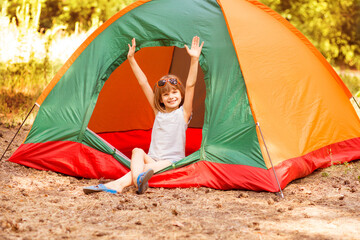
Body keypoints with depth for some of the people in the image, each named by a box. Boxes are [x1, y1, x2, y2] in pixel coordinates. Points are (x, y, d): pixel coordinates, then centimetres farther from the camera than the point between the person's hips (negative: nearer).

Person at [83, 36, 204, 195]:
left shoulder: (183, 113, 2)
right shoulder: (158, 112, 13)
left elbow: (190, 85, -10)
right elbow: (143, 84, 12)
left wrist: (194, 59, -20)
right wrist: (131, 59, 11)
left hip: (173, 163, -4)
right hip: (153, 159, 4)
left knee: (148, 167, -33)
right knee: (137, 151, -27)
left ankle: (118, 184, -48)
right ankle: (138, 181, -53)